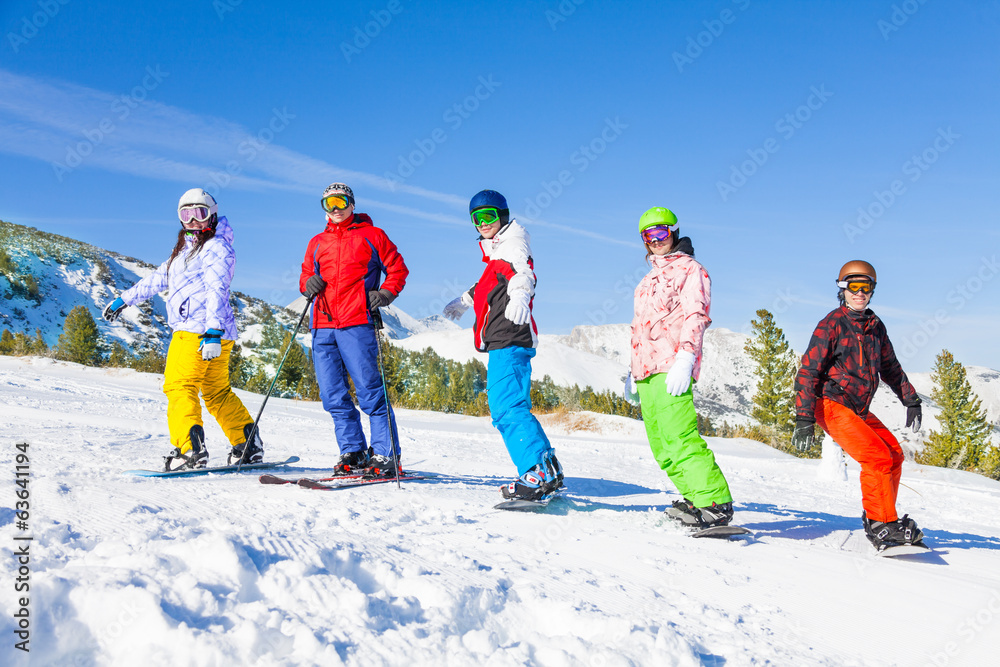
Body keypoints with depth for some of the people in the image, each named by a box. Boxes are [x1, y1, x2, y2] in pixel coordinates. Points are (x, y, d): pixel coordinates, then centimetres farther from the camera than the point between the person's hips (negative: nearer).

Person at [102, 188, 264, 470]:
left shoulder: (216, 247, -4)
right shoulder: (186, 249, 27)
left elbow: (217, 291, -16)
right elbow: (159, 278, 34)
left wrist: (213, 331, -27)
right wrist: (125, 299, 36)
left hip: (197, 330, -10)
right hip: (193, 329, 10)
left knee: (179, 386, -16)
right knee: (217, 393, 13)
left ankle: (190, 449, -24)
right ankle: (249, 447, 17)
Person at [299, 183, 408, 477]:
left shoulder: (371, 235, 9)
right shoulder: (317, 243, 21)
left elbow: (398, 269, 9)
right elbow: (305, 276, 27)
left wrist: (386, 293, -9)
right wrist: (308, 284, 4)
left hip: (356, 323, -5)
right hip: (322, 326, 5)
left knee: (369, 391, -9)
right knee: (333, 396, 3)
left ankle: (385, 455, -3)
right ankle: (353, 453, 12)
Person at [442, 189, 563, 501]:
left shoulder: (511, 244, -4)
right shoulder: (496, 252, 23)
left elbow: (523, 271, -27)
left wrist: (520, 294, -49)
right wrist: (465, 301, 58)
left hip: (509, 340, -11)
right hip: (504, 343, 11)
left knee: (506, 408, -20)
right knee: (514, 408, 14)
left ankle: (539, 473, -26)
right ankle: (548, 470, 18)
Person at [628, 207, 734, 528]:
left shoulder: (690, 269, 5)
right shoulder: (649, 279, 29)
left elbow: (695, 316, -8)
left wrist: (686, 357, -21)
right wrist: (634, 370, 26)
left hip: (671, 369, -8)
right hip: (647, 372, 8)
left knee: (679, 439, -20)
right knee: (662, 448, 2)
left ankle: (716, 504, -19)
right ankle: (696, 500, 6)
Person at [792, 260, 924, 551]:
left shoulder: (875, 326, 11)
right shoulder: (832, 324, -10)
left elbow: (890, 368, 25)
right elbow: (808, 372, -14)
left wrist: (911, 401, 22)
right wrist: (803, 420, -20)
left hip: (859, 409, 8)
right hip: (831, 404, -8)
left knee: (894, 454, 5)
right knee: (877, 456, -18)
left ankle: (878, 518, 15)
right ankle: (881, 525, -10)